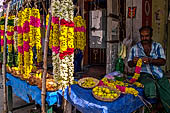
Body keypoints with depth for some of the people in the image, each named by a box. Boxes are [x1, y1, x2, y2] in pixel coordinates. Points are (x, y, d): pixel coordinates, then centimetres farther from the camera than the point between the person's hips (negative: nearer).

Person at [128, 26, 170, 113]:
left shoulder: (157, 46, 13)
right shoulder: (135, 48, 12)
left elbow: (163, 61, 1)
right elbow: (129, 64, 11)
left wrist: (150, 60, -18)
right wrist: (134, 62, -13)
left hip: (158, 74, 2)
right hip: (144, 74, -1)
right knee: (150, 86, -34)